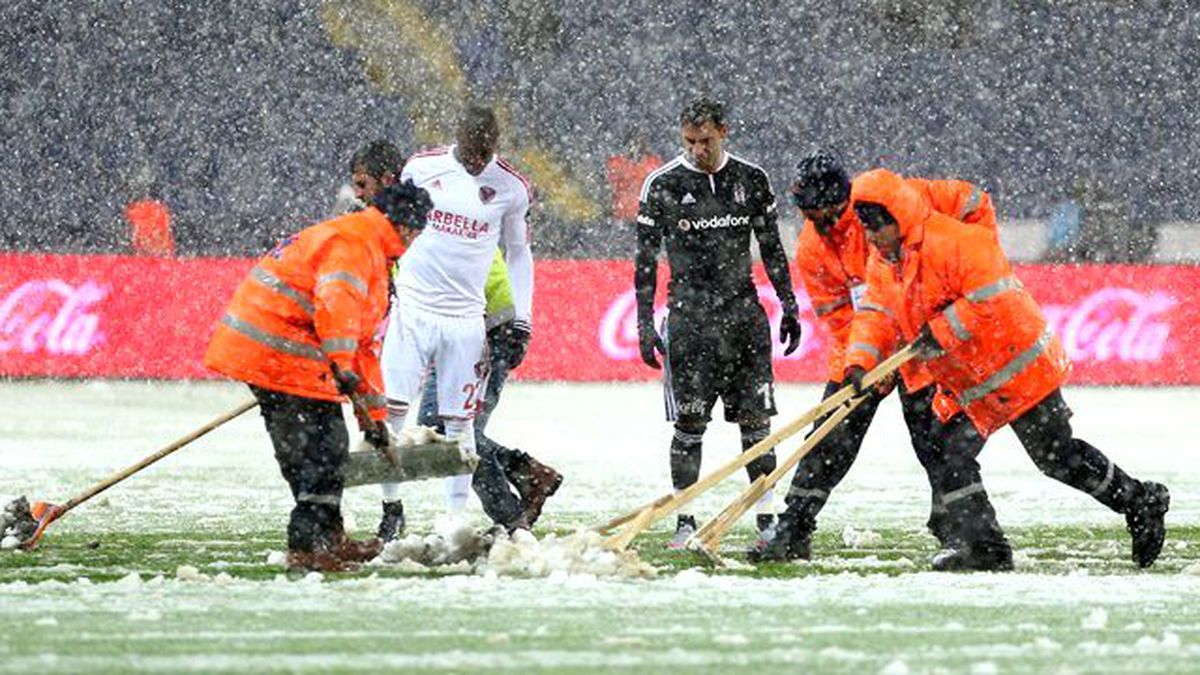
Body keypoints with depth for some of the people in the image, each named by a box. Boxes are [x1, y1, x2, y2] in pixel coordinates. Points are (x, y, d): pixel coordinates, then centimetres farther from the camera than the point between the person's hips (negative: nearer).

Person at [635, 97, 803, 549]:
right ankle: (685, 521, 2)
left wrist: (788, 306, 11)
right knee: (690, 422, -5)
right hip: (689, 317, -2)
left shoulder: (751, 181, 6)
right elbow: (646, 259, 0)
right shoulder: (663, 186, -2)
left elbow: (771, 248, 14)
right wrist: (645, 323, -4)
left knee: (755, 418, 1)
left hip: (744, 314, 2)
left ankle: (767, 517, 7)